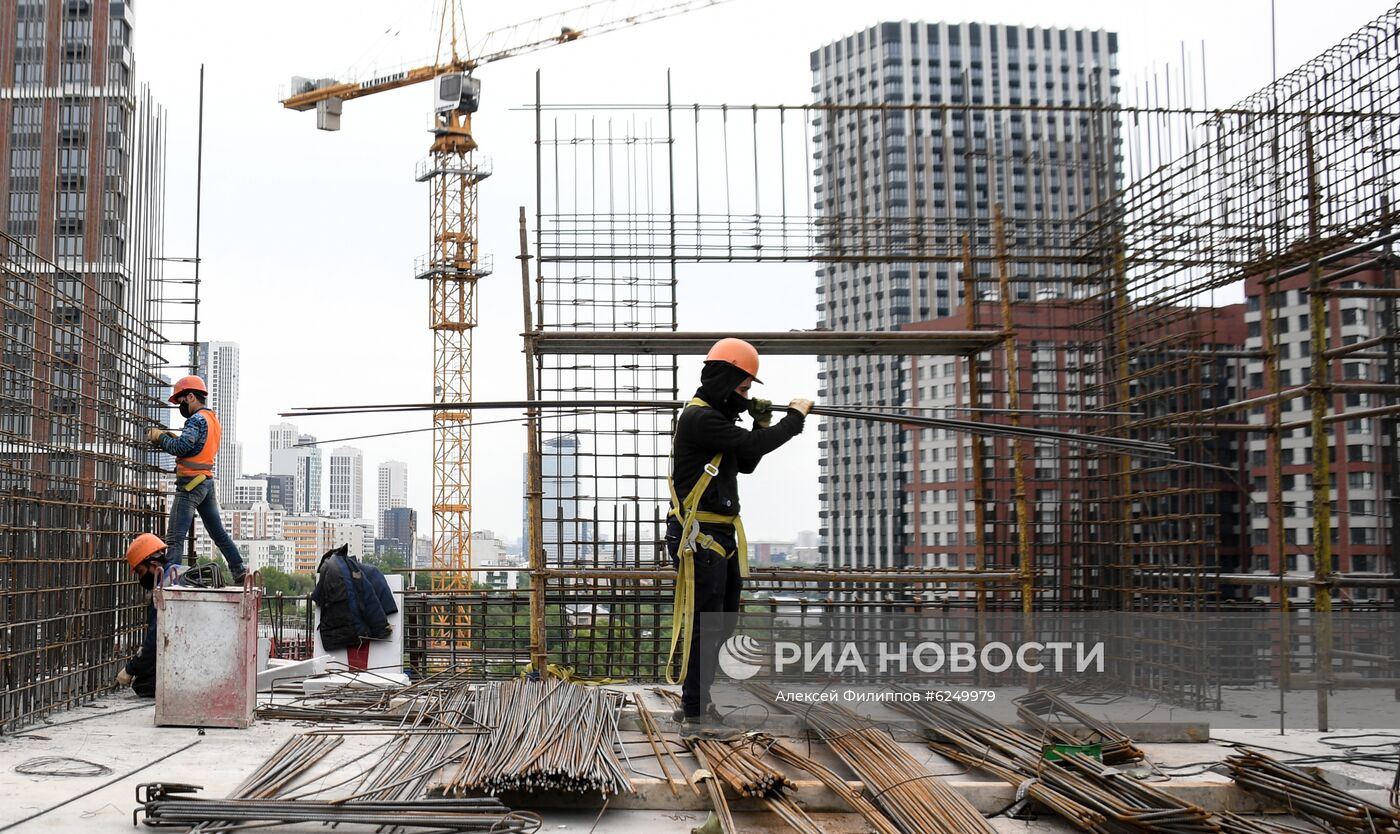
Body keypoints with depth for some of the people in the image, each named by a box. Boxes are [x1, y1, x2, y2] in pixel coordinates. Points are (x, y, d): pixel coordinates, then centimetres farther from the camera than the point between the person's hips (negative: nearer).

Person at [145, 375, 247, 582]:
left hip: (191, 483, -9)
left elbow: (181, 448, -24)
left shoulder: (197, 419, -12)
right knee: (219, 533, 17)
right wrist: (171, 438, 8)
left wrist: (160, 437, -9)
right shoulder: (213, 419, 17)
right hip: (208, 481, 9)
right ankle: (240, 573, 19)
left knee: (175, 537, -10)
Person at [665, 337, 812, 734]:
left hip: (721, 535, 11)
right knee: (704, 624, -5)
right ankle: (695, 712, 3)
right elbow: (754, 446, -22)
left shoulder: (716, 417, 17)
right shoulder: (699, 418, -16)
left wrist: (761, 426, 9)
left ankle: (695, 701, 26)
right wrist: (795, 417, -9)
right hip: (699, 536, -11)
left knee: (723, 621, 16)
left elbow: (745, 463, 23)